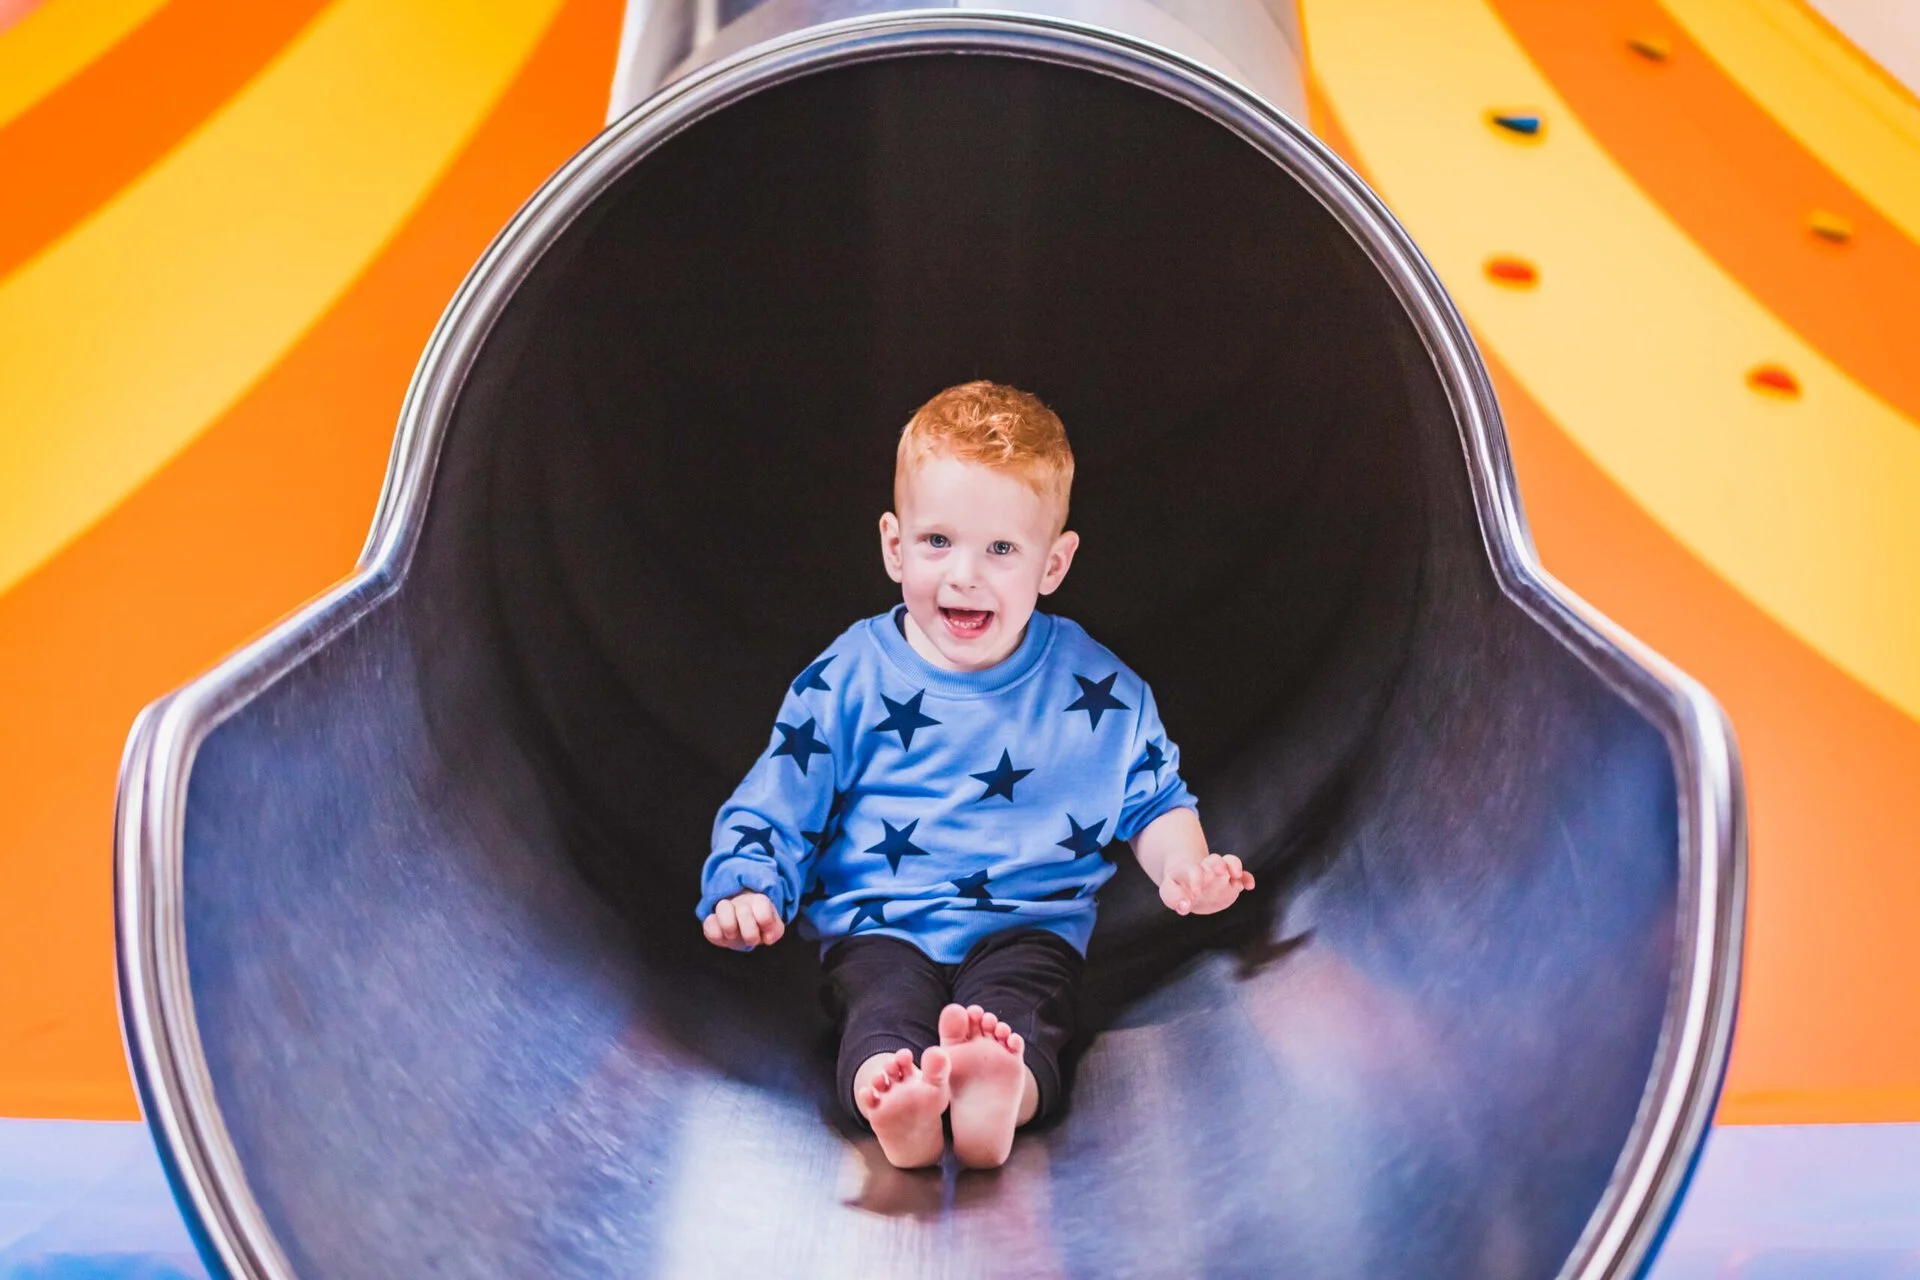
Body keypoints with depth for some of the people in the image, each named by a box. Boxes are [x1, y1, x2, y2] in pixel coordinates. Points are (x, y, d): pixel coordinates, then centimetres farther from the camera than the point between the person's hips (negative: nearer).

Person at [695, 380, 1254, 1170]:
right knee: (883, 998, -34)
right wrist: (747, 890, -7)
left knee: (1017, 1004, -34)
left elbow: (1151, 799, 20)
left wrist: (1182, 866, -1)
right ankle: (889, 1093, -62)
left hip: (1029, 921, 0)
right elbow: (776, 805, 10)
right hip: (879, 923, 0)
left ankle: (1000, 1092, -63)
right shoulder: (850, 678, 5)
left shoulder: (1097, 687, 8)